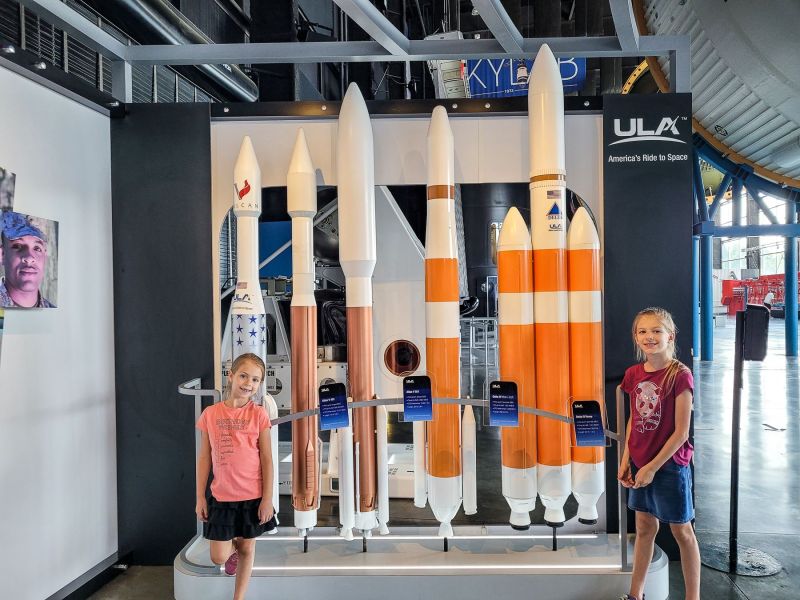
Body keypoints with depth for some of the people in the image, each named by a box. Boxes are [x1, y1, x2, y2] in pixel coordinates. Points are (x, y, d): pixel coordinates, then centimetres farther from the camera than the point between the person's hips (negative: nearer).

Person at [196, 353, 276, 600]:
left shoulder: (258, 414, -6)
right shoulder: (210, 414, -2)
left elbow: (267, 459, -4)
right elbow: (204, 458, 3)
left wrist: (267, 499, -7)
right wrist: (200, 498, 2)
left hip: (252, 496, -1)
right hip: (221, 496, 1)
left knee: (247, 548, 12)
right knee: (218, 557, 6)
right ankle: (233, 549, 41)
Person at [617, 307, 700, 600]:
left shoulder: (679, 375, -17)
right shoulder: (633, 374, 1)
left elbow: (681, 432, -16)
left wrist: (653, 467, -14)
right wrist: (626, 461, 4)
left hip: (669, 464, -6)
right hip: (640, 464, 6)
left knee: (682, 531, 9)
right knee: (645, 527, 17)